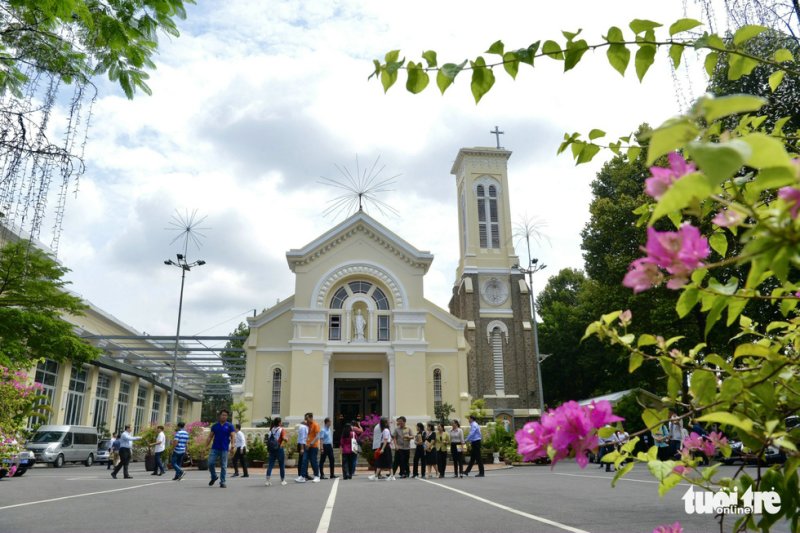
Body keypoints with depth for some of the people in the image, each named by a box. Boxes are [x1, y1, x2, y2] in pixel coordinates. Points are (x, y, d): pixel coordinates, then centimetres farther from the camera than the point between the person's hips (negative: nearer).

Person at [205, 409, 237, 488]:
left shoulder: (230, 426, 2)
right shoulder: (215, 426, 9)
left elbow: (233, 436, -6)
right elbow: (210, 437, 11)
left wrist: (232, 446, -21)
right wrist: (206, 447, 3)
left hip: (224, 449, -2)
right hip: (215, 448, 2)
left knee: (223, 466, 1)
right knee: (210, 463, -6)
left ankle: (222, 482, 10)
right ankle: (214, 477, 19)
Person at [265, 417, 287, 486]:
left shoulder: (272, 429, 9)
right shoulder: (282, 430, -8)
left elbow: (268, 439, 9)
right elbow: (284, 438, -20)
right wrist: (286, 440, -1)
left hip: (271, 449, 5)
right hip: (279, 449, -4)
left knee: (270, 465, 5)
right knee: (282, 465, 8)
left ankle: (268, 481, -3)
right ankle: (283, 480, 16)